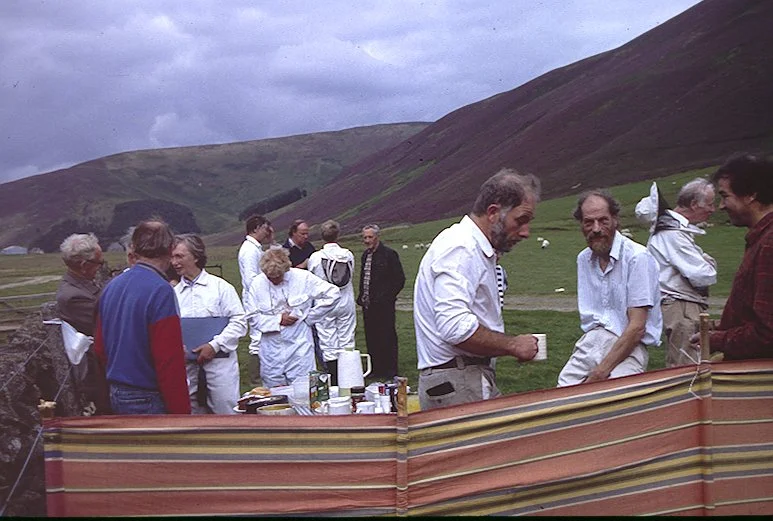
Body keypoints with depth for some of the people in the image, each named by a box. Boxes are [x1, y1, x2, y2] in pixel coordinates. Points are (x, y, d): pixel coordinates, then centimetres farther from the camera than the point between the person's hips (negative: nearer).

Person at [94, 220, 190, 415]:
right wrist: (181, 412, -15)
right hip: (149, 399, -8)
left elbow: (99, 347, 13)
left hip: (116, 394, 8)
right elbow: (169, 360, -21)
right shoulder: (161, 291, -18)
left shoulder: (111, 287, 7)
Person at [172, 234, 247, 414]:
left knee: (225, 411, -3)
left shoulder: (220, 287, 0)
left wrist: (215, 345, -14)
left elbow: (239, 321, -4)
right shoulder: (174, 293, 9)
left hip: (219, 361, -3)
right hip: (187, 364, 4)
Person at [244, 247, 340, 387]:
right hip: (271, 350, 2)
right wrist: (278, 320, -11)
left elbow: (332, 294, -3)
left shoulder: (303, 278, -5)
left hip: (299, 349, -2)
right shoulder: (258, 283, -2)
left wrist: (309, 316, -4)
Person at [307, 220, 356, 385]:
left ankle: (334, 382, 5)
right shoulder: (348, 255, -5)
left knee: (329, 346, 4)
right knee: (347, 343, 10)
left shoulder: (315, 257, -12)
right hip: (346, 302, 2)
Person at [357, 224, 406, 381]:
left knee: (387, 338, -1)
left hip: (383, 305, -7)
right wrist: (361, 297, 12)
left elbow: (400, 279, -8)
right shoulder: (365, 255, 15)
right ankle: (377, 369, 19)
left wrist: (388, 297, -12)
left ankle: (390, 371, 8)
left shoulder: (389, 254, -7)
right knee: (371, 338, 10)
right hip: (368, 305, 7)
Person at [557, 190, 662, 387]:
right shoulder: (583, 259, 14)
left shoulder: (638, 257, -8)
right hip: (591, 340, 5)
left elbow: (637, 327, -12)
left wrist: (602, 370, -15)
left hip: (628, 346, -5)